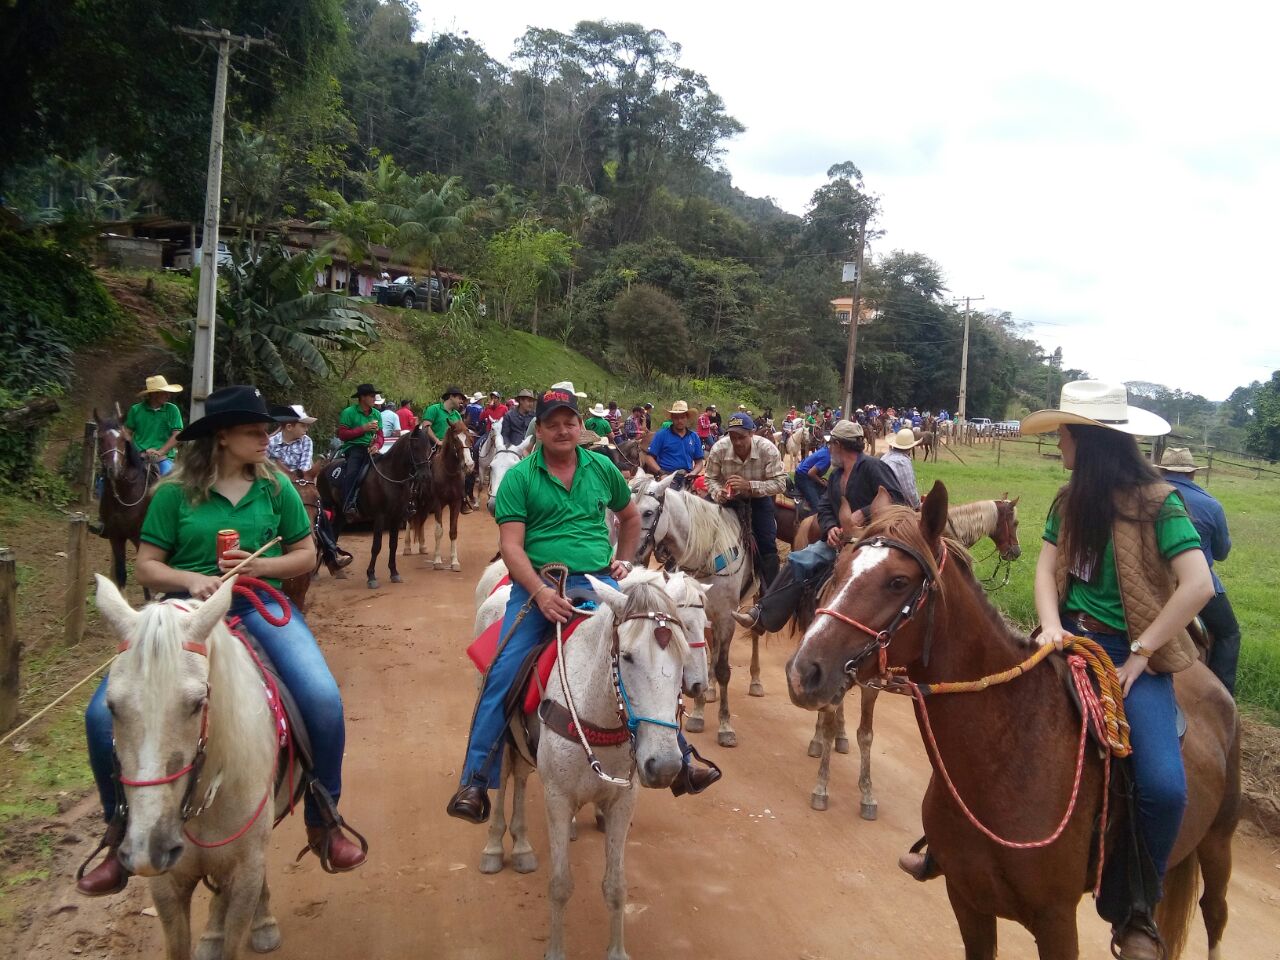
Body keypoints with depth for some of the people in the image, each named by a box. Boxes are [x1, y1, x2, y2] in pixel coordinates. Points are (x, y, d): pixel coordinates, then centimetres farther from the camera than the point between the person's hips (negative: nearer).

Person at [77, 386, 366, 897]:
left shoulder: (276, 488, 6)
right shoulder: (175, 493, 1)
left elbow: (305, 554, 9)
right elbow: (147, 566, 3)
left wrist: (261, 566, -10)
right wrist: (192, 579, -16)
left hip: (260, 606, 0)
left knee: (323, 699, -23)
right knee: (105, 711, -16)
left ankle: (323, 820, 1)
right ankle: (122, 834, 10)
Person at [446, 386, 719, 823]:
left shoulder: (602, 468, 10)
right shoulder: (518, 478, -1)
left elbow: (630, 516, 27)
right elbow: (511, 545, -9)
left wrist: (624, 560, 15)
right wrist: (540, 592, -22)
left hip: (598, 582, 3)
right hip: (537, 585, -2)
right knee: (503, 673, -16)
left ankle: (678, 763, 16)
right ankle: (476, 781, -3)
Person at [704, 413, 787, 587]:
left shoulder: (768, 449, -29)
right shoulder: (719, 449, -25)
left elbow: (780, 483, -29)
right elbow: (711, 479, -11)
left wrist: (749, 485, -42)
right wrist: (718, 493, -34)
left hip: (758, 498, -1)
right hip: (730, 499, 1)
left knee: (767, 545, -4)